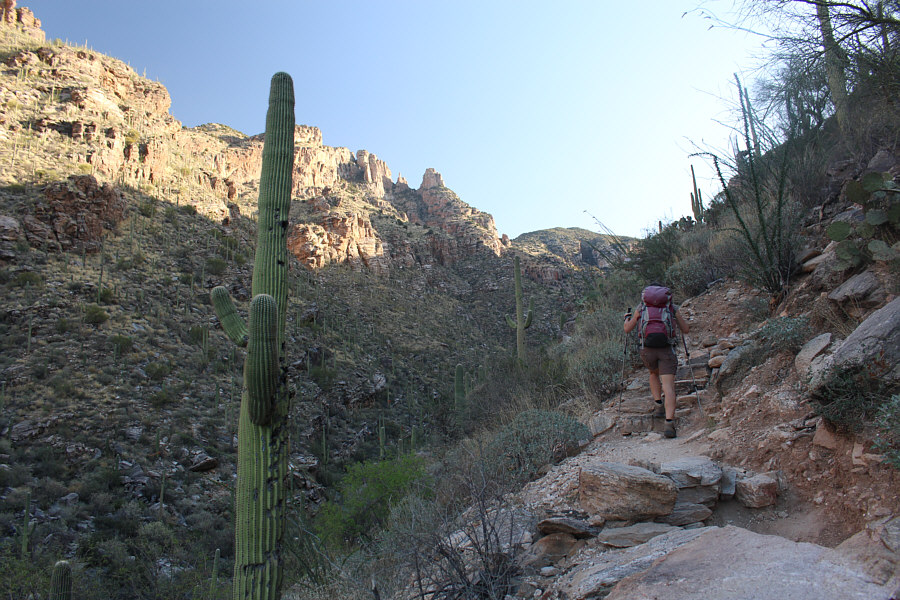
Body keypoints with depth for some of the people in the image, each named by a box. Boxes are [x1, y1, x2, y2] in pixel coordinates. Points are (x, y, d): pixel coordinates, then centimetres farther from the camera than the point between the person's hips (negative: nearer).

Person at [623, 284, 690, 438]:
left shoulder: (641, 307, 10)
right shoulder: (672, 307, 10)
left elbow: (627, 329, 17)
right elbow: (686, 330, 16)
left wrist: (627, 318, 38)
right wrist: (677, 317, 35)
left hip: (647, 349, 2)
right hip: (666, 349, -1)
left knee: (654, 374, 31)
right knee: (668, 386, -7)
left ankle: (660, 406, 19)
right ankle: (669, 423, -21)